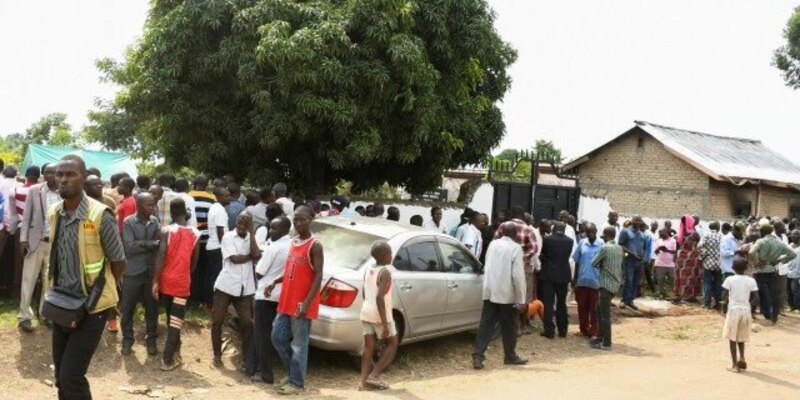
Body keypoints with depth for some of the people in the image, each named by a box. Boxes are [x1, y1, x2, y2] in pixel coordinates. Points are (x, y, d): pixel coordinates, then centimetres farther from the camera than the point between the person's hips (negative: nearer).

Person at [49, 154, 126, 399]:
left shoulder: (100, 215, -18)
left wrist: (98, 291, 4)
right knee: (61, 377, 14)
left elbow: (118, 262, -8)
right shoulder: (54, 214, 2)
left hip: (91, 307, -6)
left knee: (71, 377, -7)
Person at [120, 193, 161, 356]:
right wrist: (152, 243, -14)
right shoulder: (129, 222, -10)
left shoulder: (155, 221, 3)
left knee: (152, 307, 10)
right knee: (128, 308, 7)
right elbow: (129, 248, -18)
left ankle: (151, 340, 23)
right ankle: (127, 340, 23)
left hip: (151, 272, 3)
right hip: (133, 273, -3)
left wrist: (141, 243, -18)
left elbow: (160, 242, -4)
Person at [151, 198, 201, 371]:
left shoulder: (167, 231, -8)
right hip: (182, 282, 0)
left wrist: (155, 281, -11)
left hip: (166, 281, 1)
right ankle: (168, 359, -6)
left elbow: (161, 257, -14)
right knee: (176, 320, 0)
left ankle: (174, 353, 29)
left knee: (170, 318, 18)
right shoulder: (195, 233, -1)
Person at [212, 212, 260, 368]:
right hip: (225, 286, -2)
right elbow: (235, 259, -15)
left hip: (245, 288, 2)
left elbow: (256, 256, -12)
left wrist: (252, 232, -11)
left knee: (247, 322, 1)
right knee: (217, 321, 6)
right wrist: (250, 255, -3)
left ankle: (246, 356, 14)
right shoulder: (228, 237, -3)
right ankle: (217, 355, 22)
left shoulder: (251, 238, 8)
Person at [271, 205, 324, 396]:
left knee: (298, 344, 1)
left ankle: (297, 382, 13)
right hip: (286, 301, 8)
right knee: (278, 337, 13)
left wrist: (306, 303, -22)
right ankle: (294, 372, 29)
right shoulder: (293, 241, 12)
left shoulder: (315, 245, -12)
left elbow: (318, 276, -16)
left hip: (301, 304, -8)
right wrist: (275, 282, 8)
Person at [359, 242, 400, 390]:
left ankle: (364, 381, 3)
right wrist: (385, 324, -23)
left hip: (366, 313, 7)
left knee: (369, 347, 10)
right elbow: (379, 298, -24)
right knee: (392, 344, 10)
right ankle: (374, 376, 2)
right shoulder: (385, 273, -16)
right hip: (380, 315, -7)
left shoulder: (367, 270, 7)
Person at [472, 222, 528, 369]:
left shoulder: (493, 244, 7)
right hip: (507, 294, -4)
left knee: (486, 324, 4)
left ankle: (478, 354, -6)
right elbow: (518, 275, -14)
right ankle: (510, 356, 22)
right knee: (509, 326, 10)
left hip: (490, 292, 5)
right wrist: (521, 299, -9)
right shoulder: (516, 248, -10)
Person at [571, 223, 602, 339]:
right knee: (582, 307, 12)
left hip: (595, 282, -3)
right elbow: (577, 262, 8)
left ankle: (593, 332, 12)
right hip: (581, 281, 3)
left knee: (594, 309, 4)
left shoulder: (602, 245, -6)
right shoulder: (582, 243, 1)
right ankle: (584, 329, 25)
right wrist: (574, 279, 7)